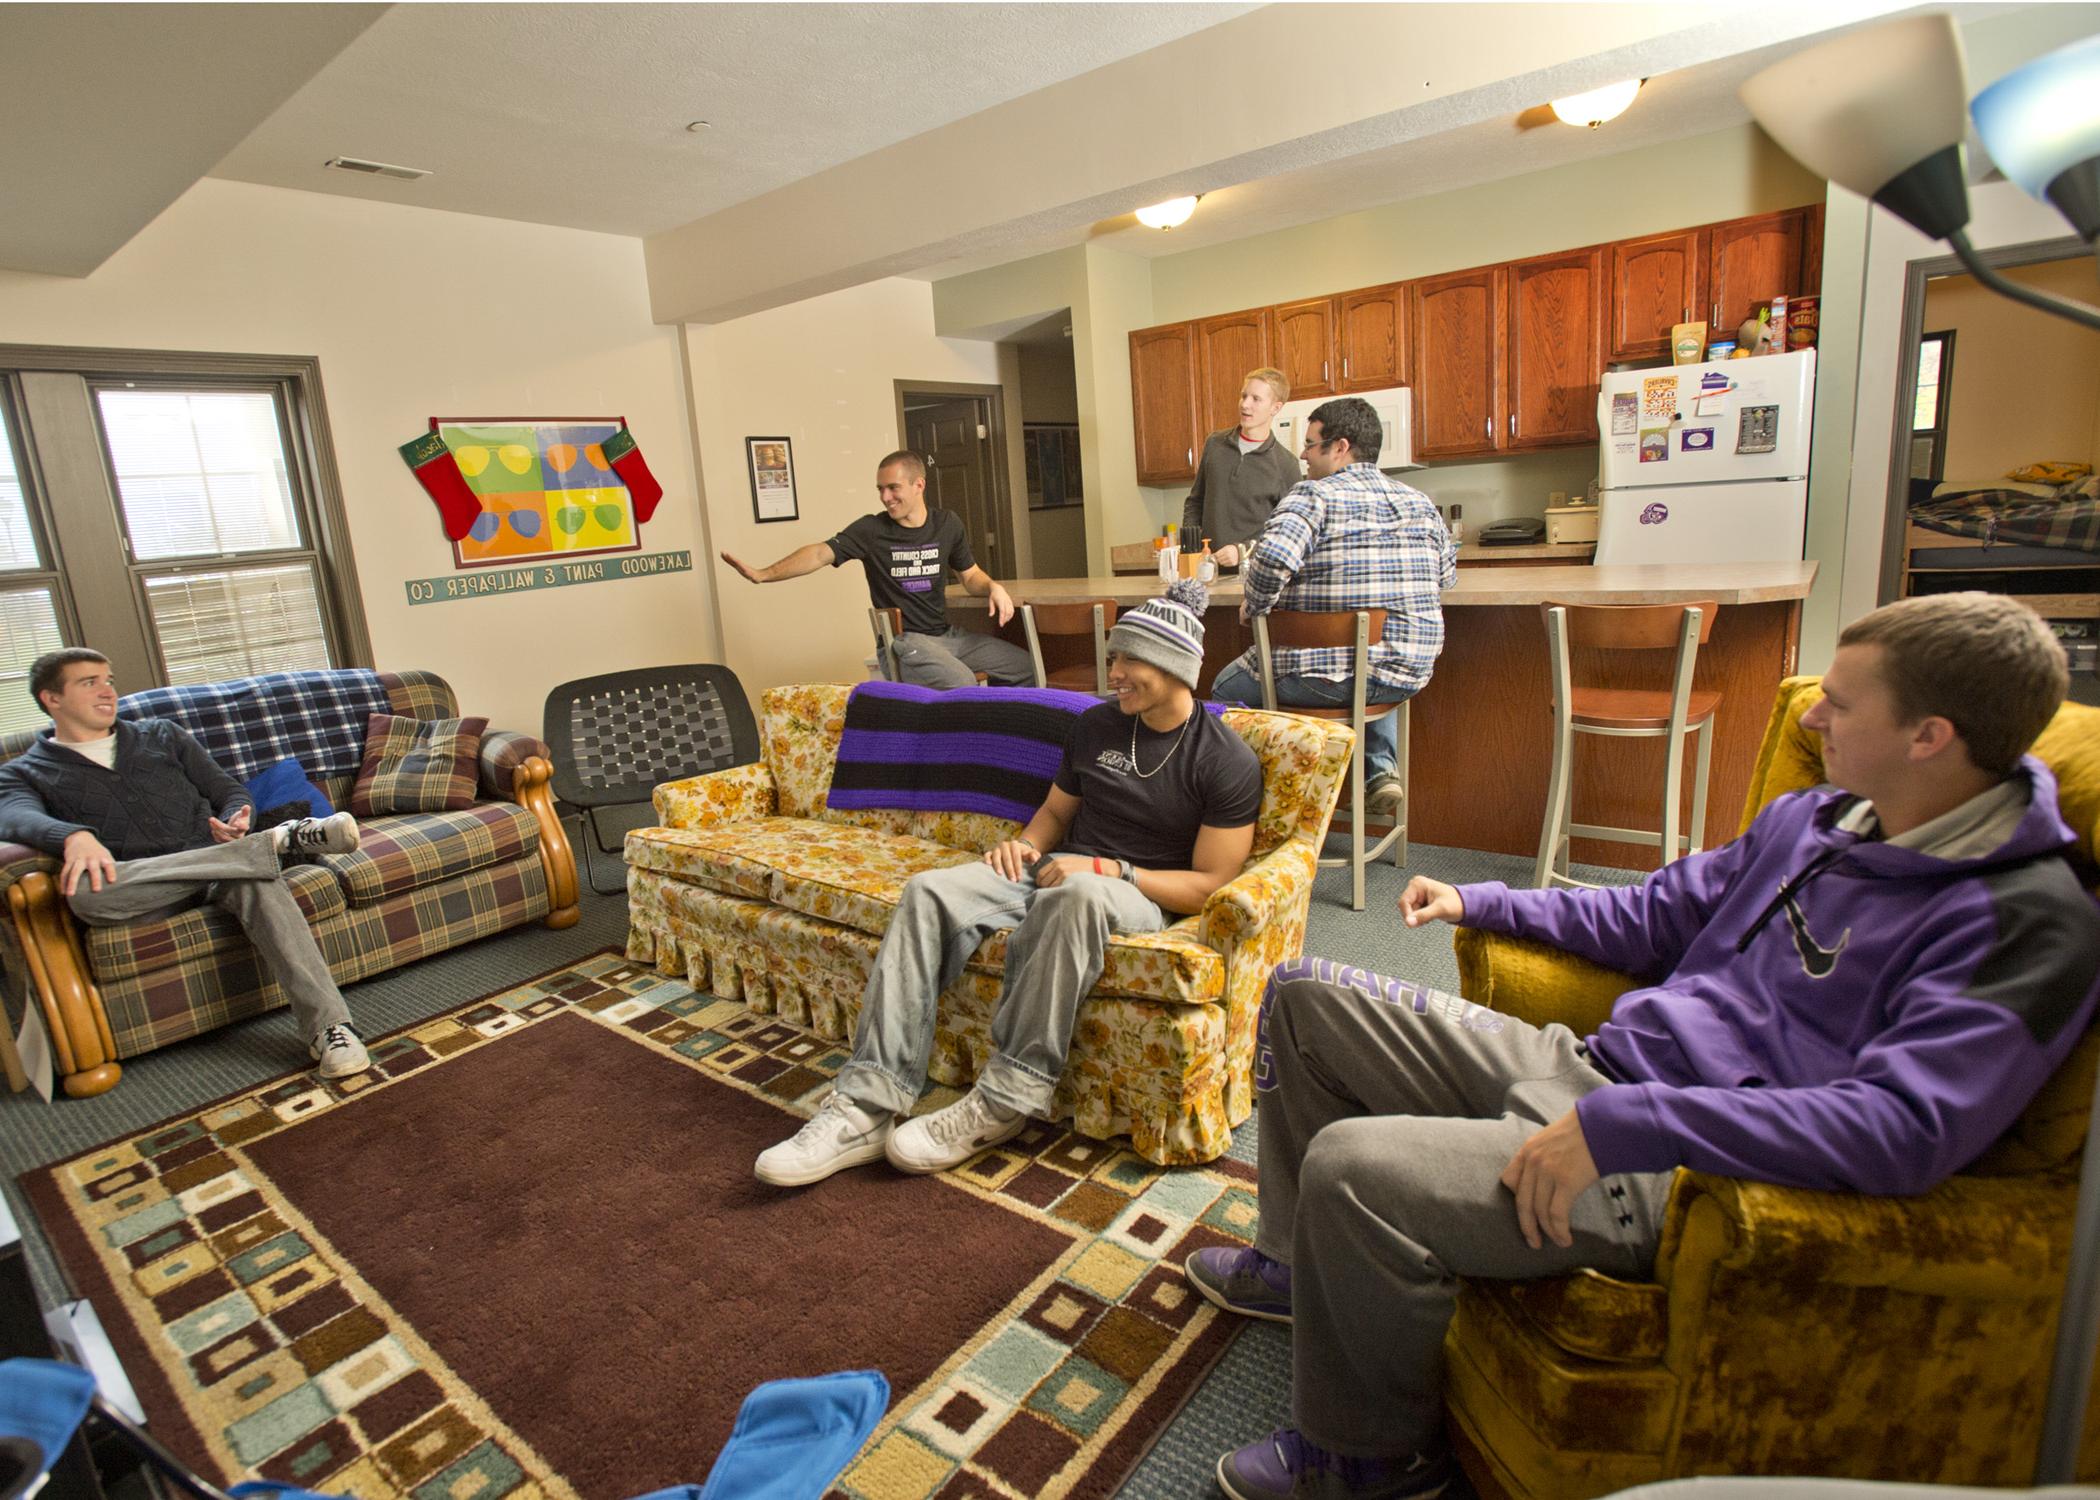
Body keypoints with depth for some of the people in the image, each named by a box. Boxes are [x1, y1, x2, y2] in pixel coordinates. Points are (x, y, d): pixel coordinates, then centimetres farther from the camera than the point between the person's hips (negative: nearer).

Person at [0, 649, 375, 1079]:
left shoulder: (161, 734, 24)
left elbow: (230, 793, 18)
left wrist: (235, 823, -8)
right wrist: (75, 836, -33)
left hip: (214, 859, 1)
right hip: (137, 884, -1)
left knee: (258, 882, -37)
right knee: (84, 889, -38)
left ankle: (327, 1027, -47)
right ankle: (281, 839, -39)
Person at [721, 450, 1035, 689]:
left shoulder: (948, 524, 5)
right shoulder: (872, 530, -9)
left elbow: (970, 574, 14)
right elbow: (820, 553, -18)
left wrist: (994, 587, -9)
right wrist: (762, 574, -29)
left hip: (948, 634, 6)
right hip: (905, 640, -6)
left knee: (1027, 666, 7)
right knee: (962, 683, -32)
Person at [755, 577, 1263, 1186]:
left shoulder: (1228, 760, -7)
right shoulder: (1095, 726, 11)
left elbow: (1210, 884, -10)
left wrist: (1105, 869, -18)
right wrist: (1025, 844, 0)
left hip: (1141, 896, -5)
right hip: (1054, 867, 6)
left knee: (1079, 895, -43)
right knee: (929, 892, -22)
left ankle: (1002, 1102, -31)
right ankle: (867, 1104, -27)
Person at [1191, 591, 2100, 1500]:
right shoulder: (1814, 817, 12)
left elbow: (1907, 1126, -27)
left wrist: (1622, 1121, -32)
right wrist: (1480, 903, 19)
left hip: (1679, 1171, -8)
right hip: (1587, 1068, 9)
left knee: (1352, 1166, -31)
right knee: (1305, 997, 7)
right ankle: (1299, 1264, 24)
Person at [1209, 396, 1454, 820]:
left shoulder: (1314, 495, -11)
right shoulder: (1420, 503, 8)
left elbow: (1272, 558, -28)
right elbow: (1446, 575, 19)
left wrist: (1253, 608, -11)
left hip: (1325, 677, -5)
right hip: (1407, 677, 6)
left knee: (1225, 689, 19)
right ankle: (1381, 771, 24)